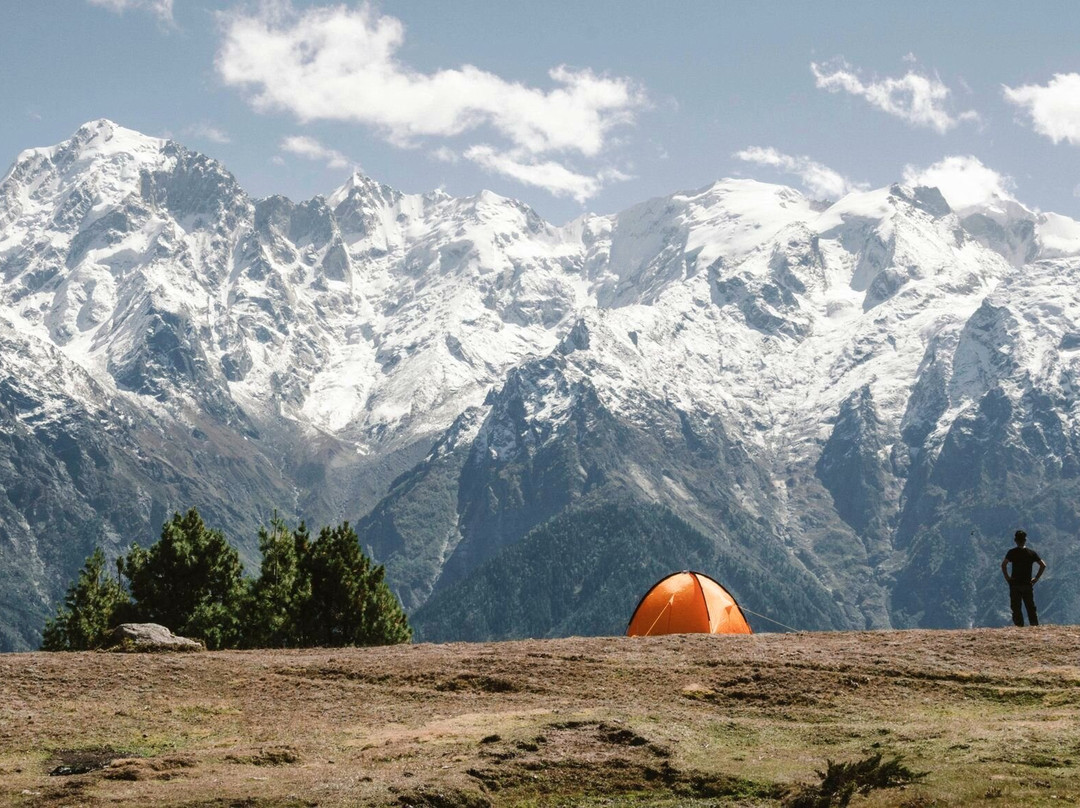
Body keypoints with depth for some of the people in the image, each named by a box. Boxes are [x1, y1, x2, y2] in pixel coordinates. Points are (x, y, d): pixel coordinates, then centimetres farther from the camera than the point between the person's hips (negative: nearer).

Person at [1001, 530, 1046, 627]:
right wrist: (1036, 578, 4)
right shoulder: (1031, 553, 4)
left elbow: (1003, 565, -18)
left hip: (1015, 584, -2)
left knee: (1016, 609, 2)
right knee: (1031, 608, 10)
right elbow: (1043, 565, 1)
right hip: (1028, 584, 2)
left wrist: (1007, 577, -8)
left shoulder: (1012, 552, -4)